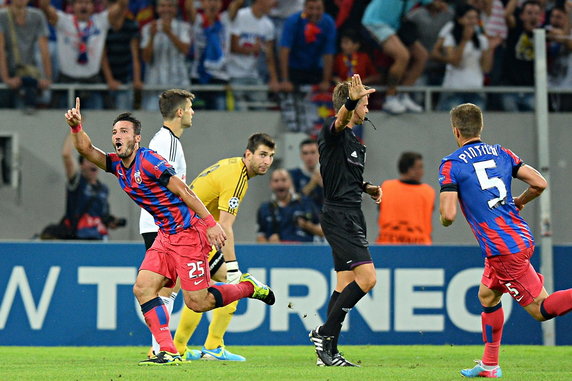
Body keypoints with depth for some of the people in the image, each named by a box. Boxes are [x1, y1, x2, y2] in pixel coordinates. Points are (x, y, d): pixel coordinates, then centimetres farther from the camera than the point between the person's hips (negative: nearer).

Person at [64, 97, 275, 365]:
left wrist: (210, 223, -24)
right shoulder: (118, 165, 7)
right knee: (143, 288, -6)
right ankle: (168, 353, -5)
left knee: (197, 302, -7)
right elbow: (86, 149, 2)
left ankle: (248, 287, 17)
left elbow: (183, 191, -19)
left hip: (189, 233, -8)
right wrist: (76, 127, -19)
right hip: (165, 235, 8)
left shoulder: (148, 160, -17)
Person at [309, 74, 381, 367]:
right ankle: (324, 332, -11)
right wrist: (352, 100, -55)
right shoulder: (332, 132, -10)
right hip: (339, 216, -10)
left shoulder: (353, 141, 19)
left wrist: (366, 187, 15)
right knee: (367, 277, -16)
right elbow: (341, 119, -35)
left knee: (345, 284, 9)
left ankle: (329, 352, 10)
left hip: (350, 216, 10)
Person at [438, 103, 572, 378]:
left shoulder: (451, 165, -7)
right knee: (487, 296, 23)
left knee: (540, 309, -4)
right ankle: (489, 365, 26)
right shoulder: (501, 153, 10)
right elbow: (539, 184, 7)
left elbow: (448, 215, -15)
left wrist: (444, 220, 10)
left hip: (502, 250, -7)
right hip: (522, 236, 7)